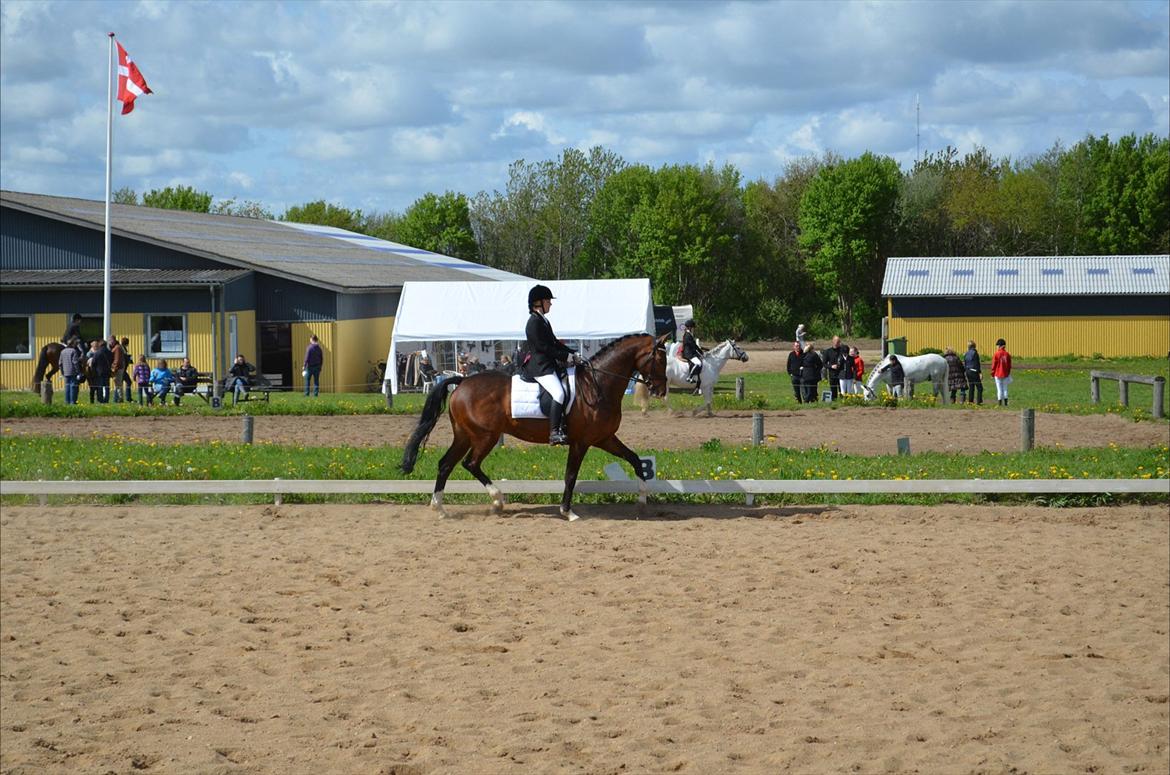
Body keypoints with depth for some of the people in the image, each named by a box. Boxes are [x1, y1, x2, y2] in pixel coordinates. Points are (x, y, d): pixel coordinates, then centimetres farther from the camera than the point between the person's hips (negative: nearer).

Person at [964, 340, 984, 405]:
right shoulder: (975, 353, -9)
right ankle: (979, 401, -12)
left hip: (968, 372, 7)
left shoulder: (966, 354, 10)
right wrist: (980, 373, -12)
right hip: (974, 371, -7)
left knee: (971, 388, 11)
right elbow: (977, 364, -13)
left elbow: (964, 365, 13)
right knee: (979, 387, -4)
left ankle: (970, 401, 9)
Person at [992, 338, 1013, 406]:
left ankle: (1000, 403, 0)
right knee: (1005, 388, 11)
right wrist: (1008, 373, 17)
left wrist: (992, 373, 3)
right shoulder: (1007, 354, 1)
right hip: (1005, 375, 3)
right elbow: (1009, 365, 6)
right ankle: (1005, 403, 9)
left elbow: (994, 365, -8)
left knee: (999, 389, 1)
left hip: (998, 374, -3)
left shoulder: (996, 354, -11)